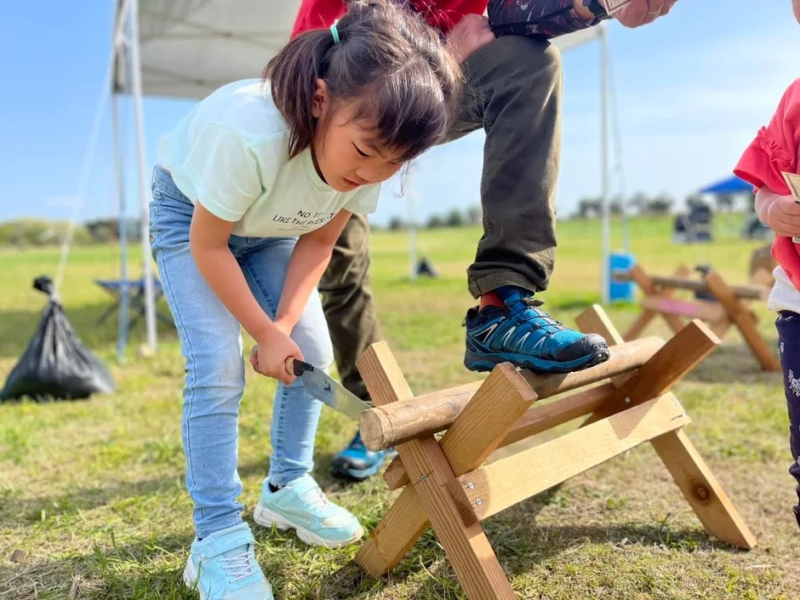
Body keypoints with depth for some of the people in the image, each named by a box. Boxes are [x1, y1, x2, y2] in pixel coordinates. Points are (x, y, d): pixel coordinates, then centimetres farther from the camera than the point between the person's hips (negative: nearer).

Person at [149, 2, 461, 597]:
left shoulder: (374, 152, -25)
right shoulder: (248, 134, -43)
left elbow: (318, 242, -10)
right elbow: (206, 245, -27)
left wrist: (284, 325, -19)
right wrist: (265, 332, -22)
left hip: (270, 226, 5)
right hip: (189, 213, -5)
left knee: (312, 352, -2)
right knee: (218, 365, -18)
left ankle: (287, 490, 18)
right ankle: (217, 538, -6)